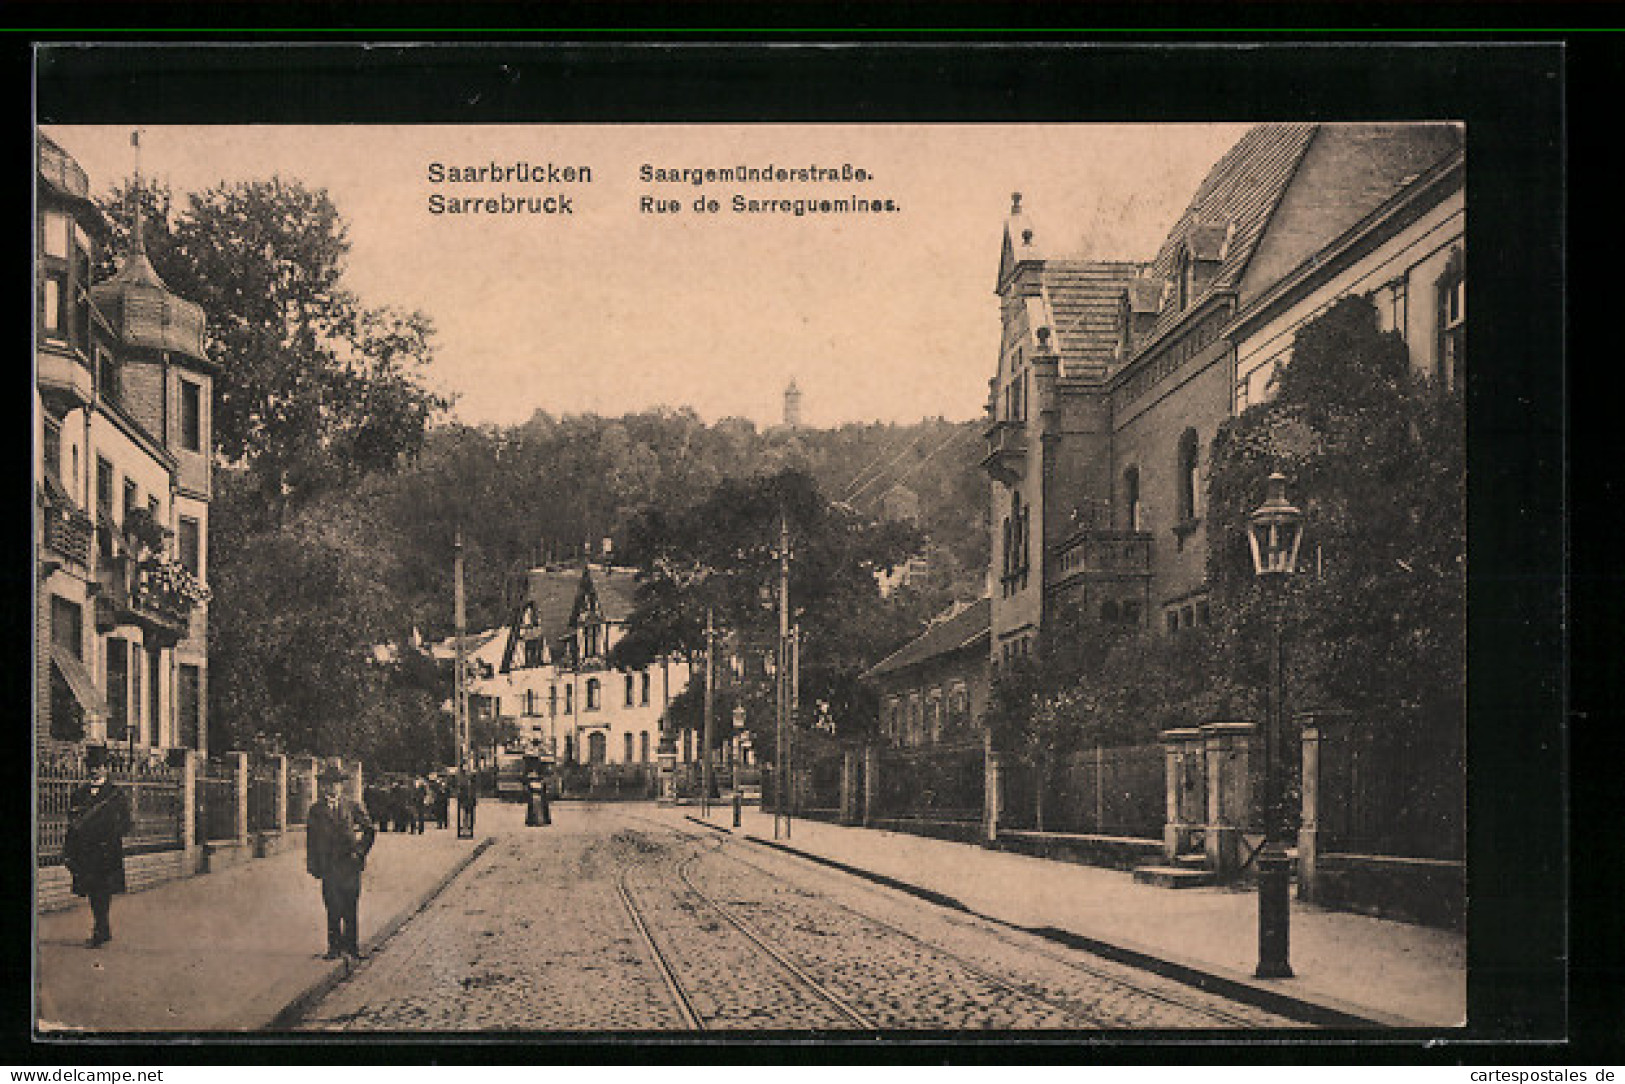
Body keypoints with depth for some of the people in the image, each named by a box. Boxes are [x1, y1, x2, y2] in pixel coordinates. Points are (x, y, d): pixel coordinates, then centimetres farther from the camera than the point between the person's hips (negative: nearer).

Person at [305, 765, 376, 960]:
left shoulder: (352, 807, 9)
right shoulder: (316, 810, 9)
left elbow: (370, 830, 13)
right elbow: (311, 839, 8)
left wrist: (360, 851, 2)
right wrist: (313, 866, 3)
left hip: (350, 864, 0)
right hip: (329, 867, 0)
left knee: (351, 909, 1)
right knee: (333, 909, -2)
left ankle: (352, 945, 9)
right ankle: (334, 947, 3)